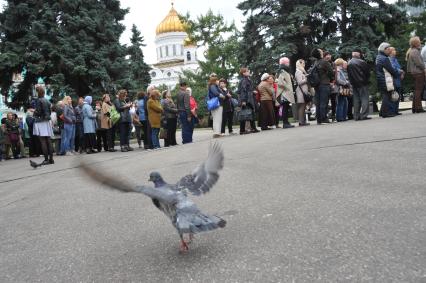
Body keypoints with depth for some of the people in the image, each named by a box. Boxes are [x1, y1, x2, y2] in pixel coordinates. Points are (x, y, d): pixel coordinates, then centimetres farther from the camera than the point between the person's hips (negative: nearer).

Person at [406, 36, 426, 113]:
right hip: (419, 72, -10)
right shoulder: (415, 51, -14)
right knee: (419, 90, -9)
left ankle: (414, 107, 15)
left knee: (417, 90, 13)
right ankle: (418, 107, -8)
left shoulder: (411, 51, 17)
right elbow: (419, 63, -19)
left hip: (415, 72, 10)